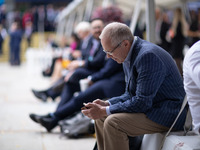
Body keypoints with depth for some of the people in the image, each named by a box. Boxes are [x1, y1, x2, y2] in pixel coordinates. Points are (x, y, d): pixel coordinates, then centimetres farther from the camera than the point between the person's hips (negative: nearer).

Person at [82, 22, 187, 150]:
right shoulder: (129, 56, 8)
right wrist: (106, 104, -1)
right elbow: (130, 95, 17)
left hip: (168, 114, -10)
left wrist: (104, 111, -20)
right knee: (101, 118, 9)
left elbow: (142, 102, -25)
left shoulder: (148, 56, -23)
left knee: (113, 122, -25)